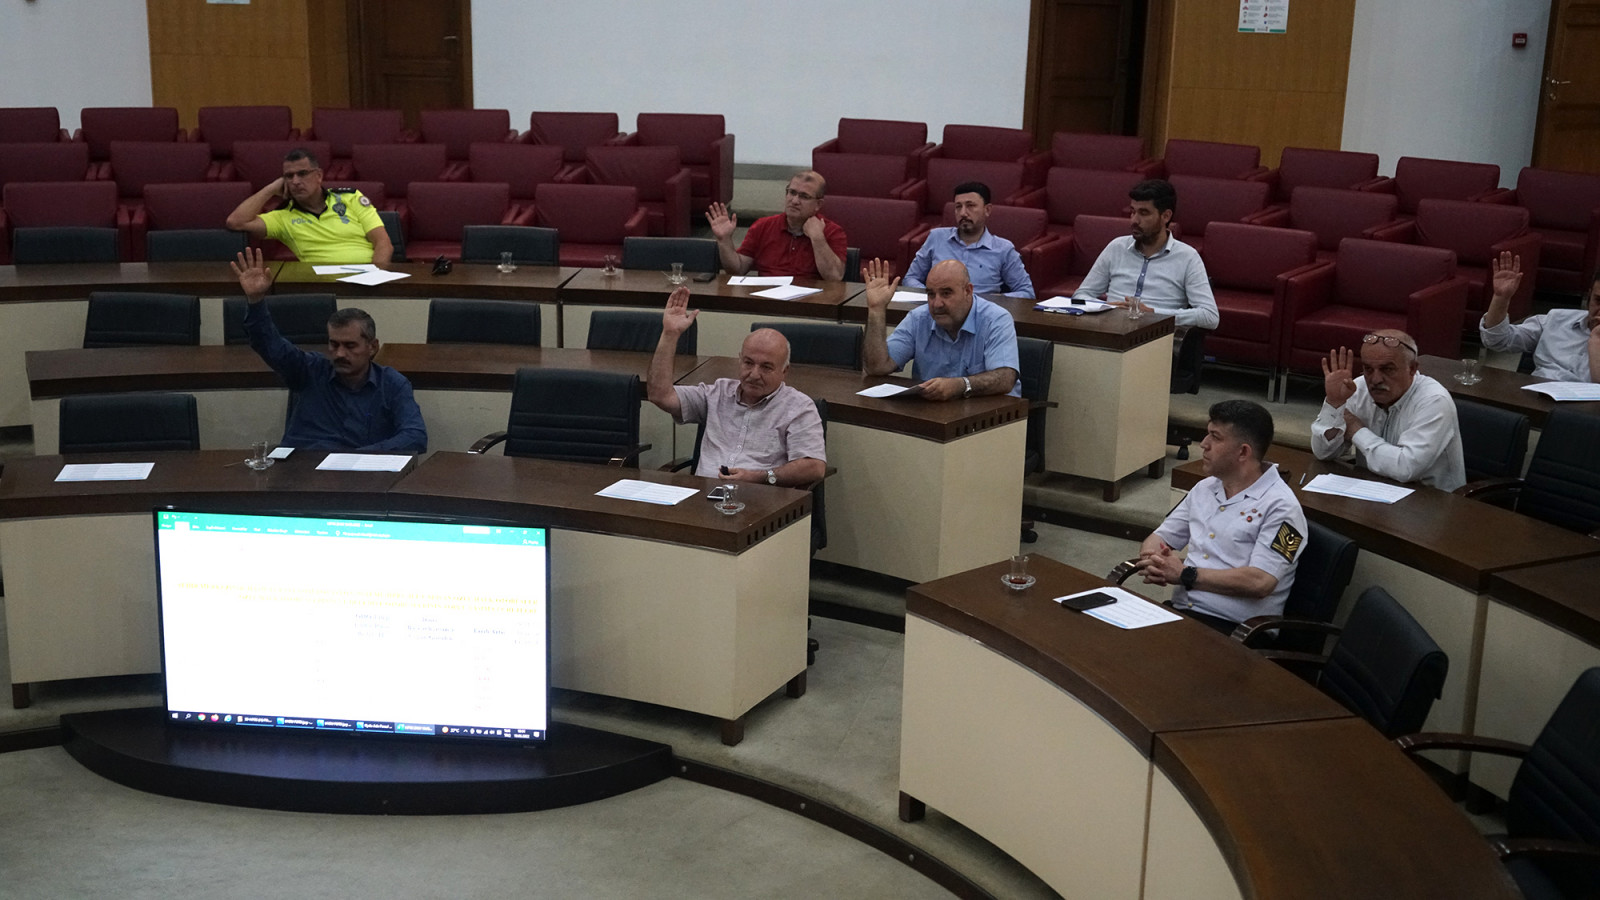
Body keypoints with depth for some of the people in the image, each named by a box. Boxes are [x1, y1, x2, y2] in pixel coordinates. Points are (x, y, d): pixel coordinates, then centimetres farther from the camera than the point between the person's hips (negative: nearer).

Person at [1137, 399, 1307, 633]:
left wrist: (1185, 575, -13)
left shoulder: (1279, 506, -6)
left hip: (1233, 629, -7)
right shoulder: (1204, 488, 18)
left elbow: (1260, 582, -17)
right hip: (1178, 611, 7)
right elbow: (1157, 539, 22)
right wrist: (1154, 562, -3)